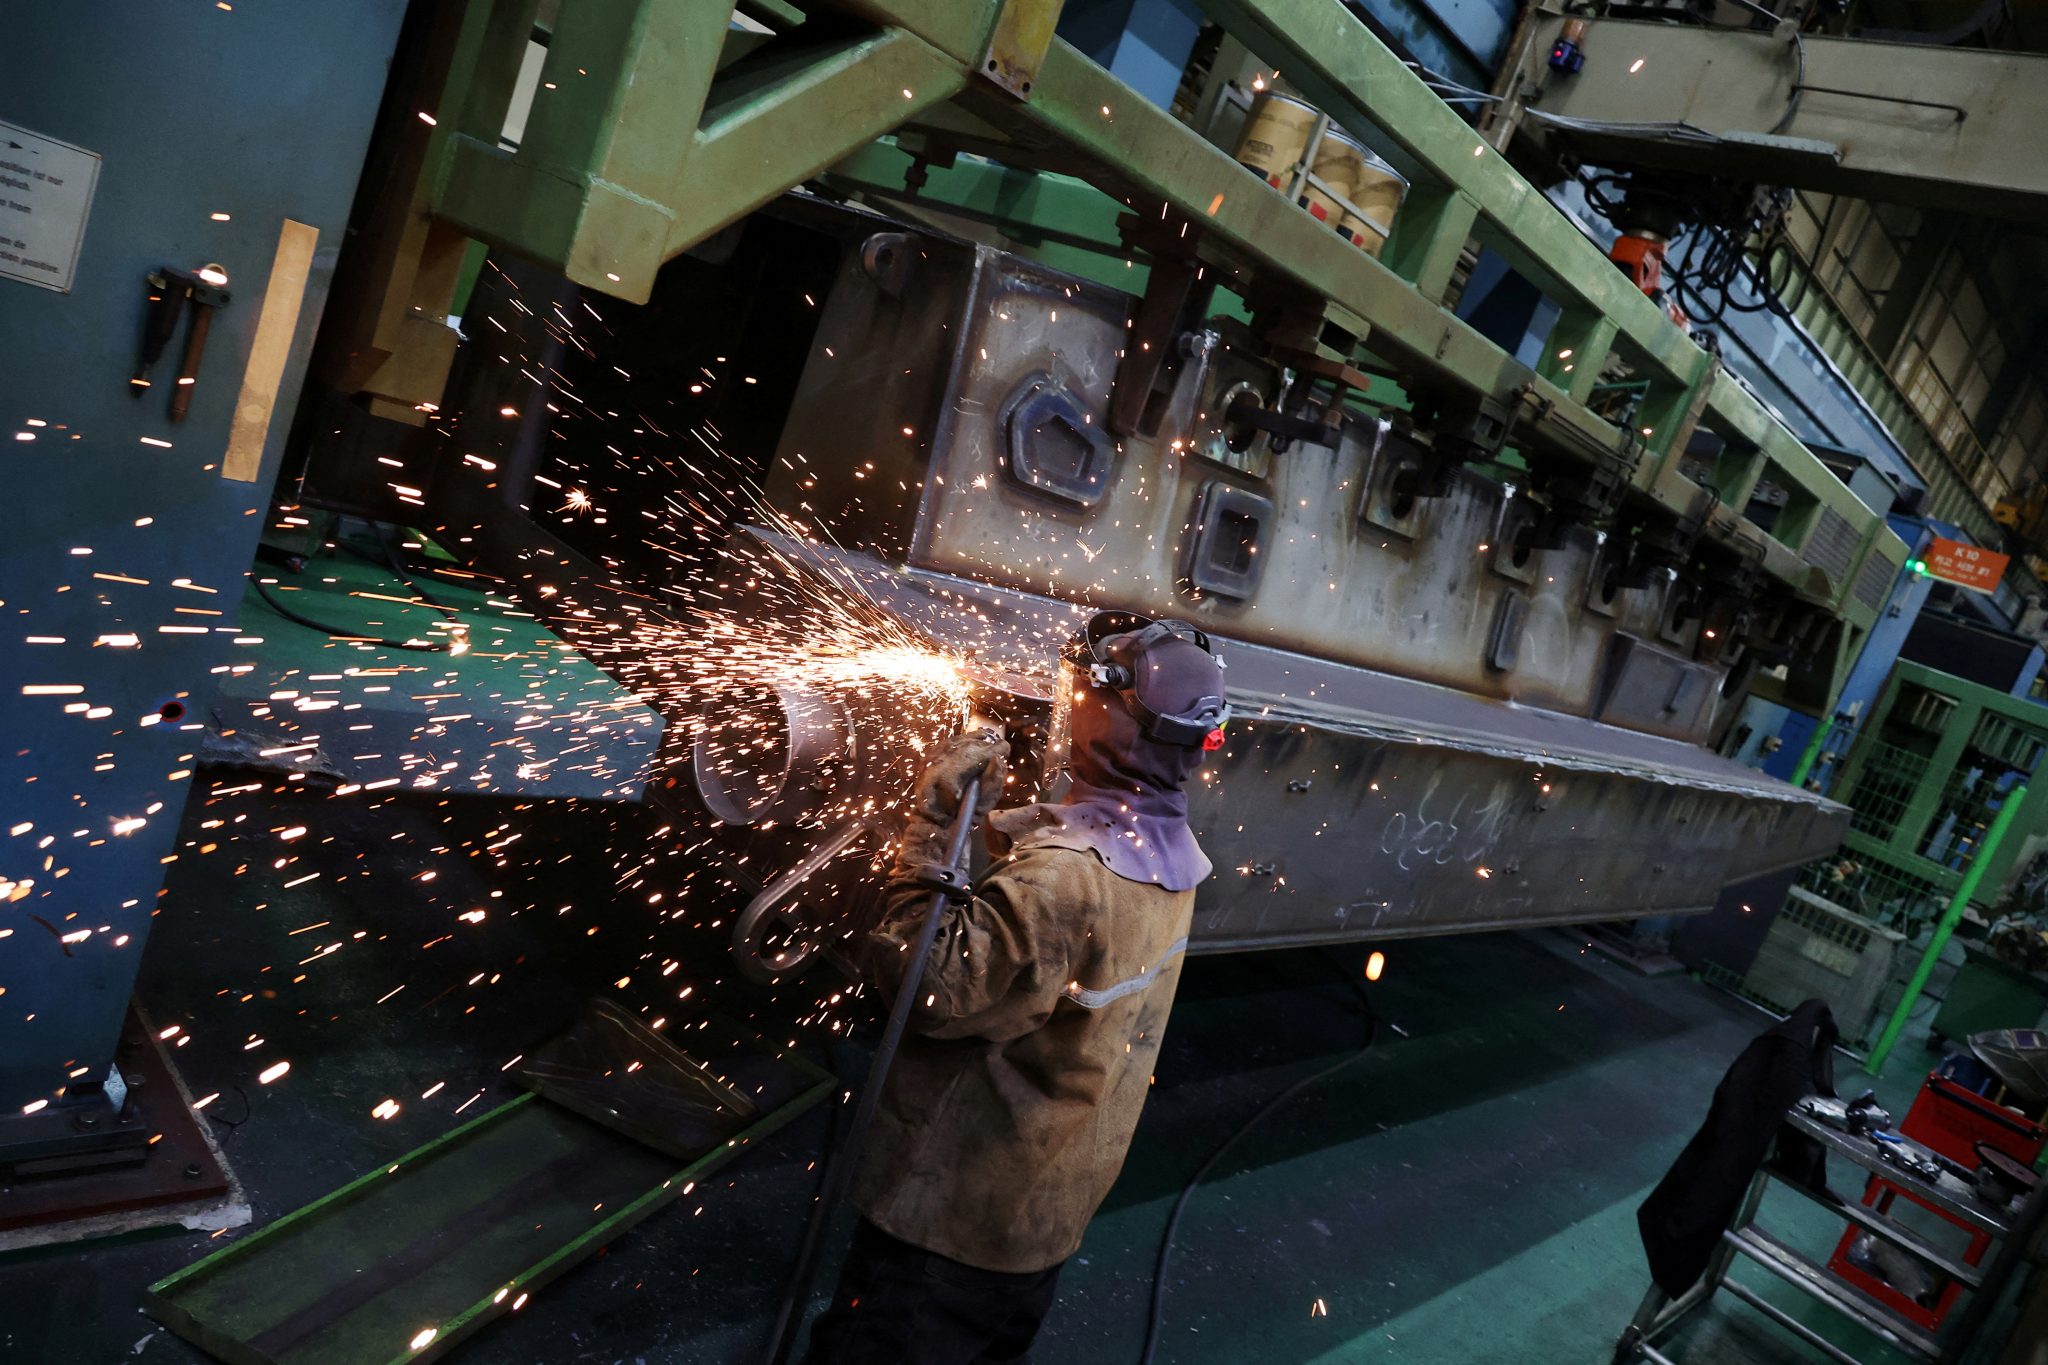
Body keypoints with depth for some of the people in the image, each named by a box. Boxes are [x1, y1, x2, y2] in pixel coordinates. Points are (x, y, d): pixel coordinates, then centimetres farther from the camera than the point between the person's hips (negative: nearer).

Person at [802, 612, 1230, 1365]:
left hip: (957, 1205, -8)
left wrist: (931, 820, -27)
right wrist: (983, 811, -1)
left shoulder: (1068, 873, -31)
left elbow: (934, 988, -31)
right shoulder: (1166, 854, -1)